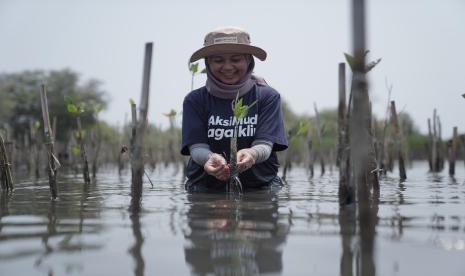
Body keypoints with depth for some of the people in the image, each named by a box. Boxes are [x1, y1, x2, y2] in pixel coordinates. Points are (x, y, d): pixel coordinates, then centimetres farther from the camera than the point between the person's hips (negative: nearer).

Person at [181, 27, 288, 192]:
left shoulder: (268, 97, 3)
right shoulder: (195, 100, 5)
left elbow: (265, 144, -7)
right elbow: (196, 147, -5)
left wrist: (251, 154, -32)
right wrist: (211, 158, -30)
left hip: (260, 185, 0)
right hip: (205, 188, 0)